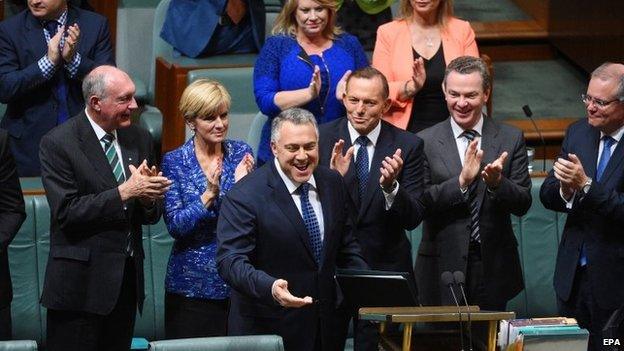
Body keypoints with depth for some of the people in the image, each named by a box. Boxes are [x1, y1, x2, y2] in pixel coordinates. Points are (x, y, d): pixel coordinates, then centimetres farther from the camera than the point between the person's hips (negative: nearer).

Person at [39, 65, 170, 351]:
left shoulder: (138, 139, 9)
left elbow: (153, 215, 10)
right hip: (82, 282, -6)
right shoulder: (58, 144, -9)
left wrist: (148, 196, -14)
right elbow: (66, 212, -18)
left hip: (128, 281, 6)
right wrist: (125, 192, -21)